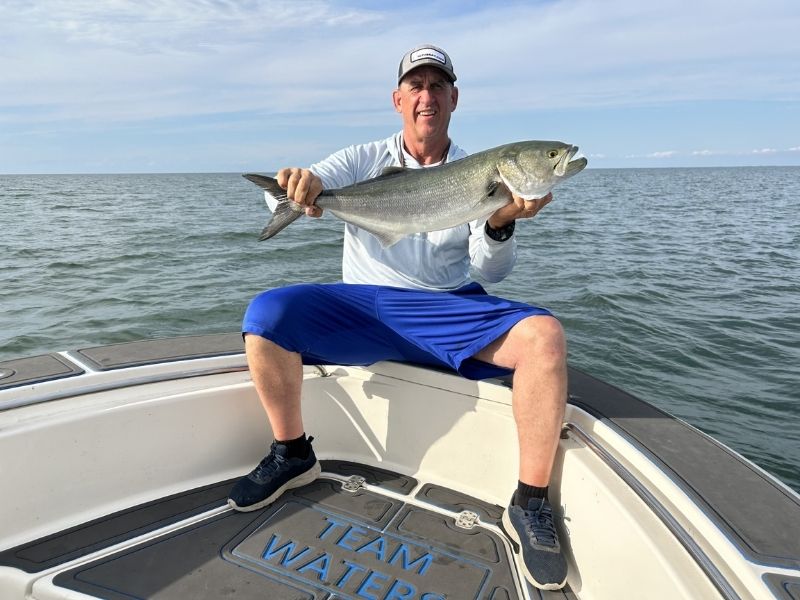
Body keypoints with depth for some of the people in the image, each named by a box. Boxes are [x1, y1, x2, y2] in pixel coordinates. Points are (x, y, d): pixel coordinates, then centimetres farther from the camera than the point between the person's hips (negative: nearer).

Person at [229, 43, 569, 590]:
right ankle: (293, 456, 1)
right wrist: (300, 185, -30)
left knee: (545, 336, -26)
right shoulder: (364, 160, 9)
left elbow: (493, 269, -1)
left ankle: (531, 506, -10)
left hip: (450, 309, 0)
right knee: (265, 315, -23)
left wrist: (500, 225, -23)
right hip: (364, 307, 1)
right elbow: (300, 192, -5)